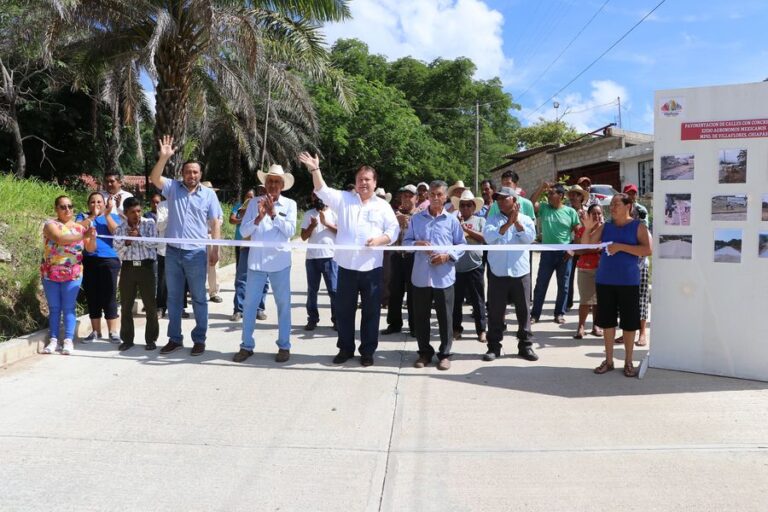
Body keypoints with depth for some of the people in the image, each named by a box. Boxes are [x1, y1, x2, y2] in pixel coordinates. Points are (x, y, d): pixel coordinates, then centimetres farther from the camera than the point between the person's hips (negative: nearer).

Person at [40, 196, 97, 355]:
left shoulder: (79, 227, 8)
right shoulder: (50, 224, -2)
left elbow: (91, 249, 3)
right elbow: (60, 239, -22)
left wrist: (92, 238, -18)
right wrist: (83, 235, -30)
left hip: (72, 274, 1)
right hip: (50, 273, -1)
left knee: (69, 308, -1)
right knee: (54, 308, 5)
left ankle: (68, 340, -1)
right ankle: (53, 340, 9)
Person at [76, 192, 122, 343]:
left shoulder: (113, 217, 12)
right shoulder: (83, 216, 15)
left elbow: (117, 232, -8)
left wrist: (107, 215, -12)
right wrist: (93, 216, -11)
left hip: (109, 260, -2)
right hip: (88, 261, 2)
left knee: (108, 296, -6)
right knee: (92, 297, 6)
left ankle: (113, 332, -1)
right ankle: (96, 331, 16)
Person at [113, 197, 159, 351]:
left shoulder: (149, 224, 1)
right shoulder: (120, 229, 6)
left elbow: (154, 243, -9)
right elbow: (118, 251, 2)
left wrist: (139, 236, -16)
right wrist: (126, 242, -14)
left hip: (146, 266, -2)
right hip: (128, 267, 2)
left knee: (150, 304, 2)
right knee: (126, 305, 7)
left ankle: (151, 339, 12)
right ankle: (127, 339, 19)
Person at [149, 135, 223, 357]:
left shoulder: (208, 194, 0)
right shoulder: (173, 188, 4)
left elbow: (215, 224, 1)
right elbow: (154, 178, -12)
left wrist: (216, 249, -5)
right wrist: (164, 157, -25)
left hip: (196, 253, -2)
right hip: (172, 252, 2)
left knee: (198, 299, 5)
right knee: (174, 298, 11)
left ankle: (199, 339, 15)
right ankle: (175, 338, 22)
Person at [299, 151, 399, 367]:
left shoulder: (382, 206, 6)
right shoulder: (344, 199, 7)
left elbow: (394, 230, 3)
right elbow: (323, 191, -4)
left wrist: (379, 240, -15)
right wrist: (315, 169, -18)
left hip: (371, 267, -1)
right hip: (347, 266, 1)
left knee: (371, 311, 6)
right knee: (344, 310, 9)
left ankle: (367, 351, 19)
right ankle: (345, 348, 25)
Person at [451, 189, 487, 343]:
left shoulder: (480, 221, 7)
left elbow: (485, 238, -5)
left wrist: (466, 229, -9)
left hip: (474, 266, -1)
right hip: (456, 266, 1)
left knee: (477, 299, 4)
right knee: (456, 299, 9)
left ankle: (481, 330, 12)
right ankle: (456, 328, 21)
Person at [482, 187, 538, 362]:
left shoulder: (526, 219, 6)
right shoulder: (492, 220, 5)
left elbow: (530, 238, -11)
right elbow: (488, 238, -14)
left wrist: (516, 221, -14)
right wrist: (508, 223, -17)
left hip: (520, 272, 0)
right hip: (497, 272, 0)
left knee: (523, 310, 7)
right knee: (495, 311, 4)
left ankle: (525, 345, 18)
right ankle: (494, 346, 13)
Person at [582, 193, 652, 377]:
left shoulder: (638, 226, -2)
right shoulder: (605, 227, 8)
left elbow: (648, 250, -13)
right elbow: (587, 244, 5)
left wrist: (621, 246, -18)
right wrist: (587, 229, -13)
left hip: (628, 281, -3)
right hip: (604, 280, 3)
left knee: (629, 322, 3)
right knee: (607, 320, 8)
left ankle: (628, 362, 17)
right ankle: (608, 360, 19)